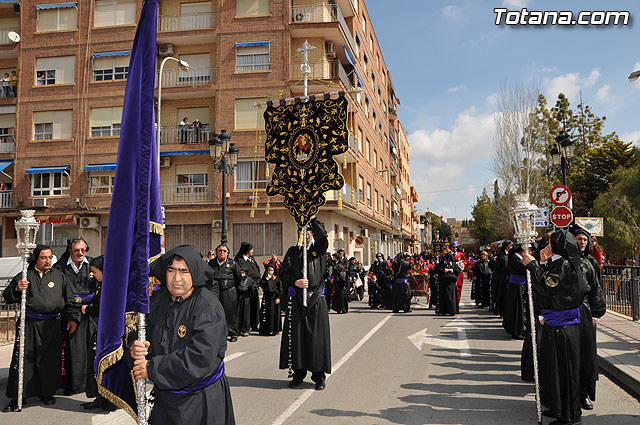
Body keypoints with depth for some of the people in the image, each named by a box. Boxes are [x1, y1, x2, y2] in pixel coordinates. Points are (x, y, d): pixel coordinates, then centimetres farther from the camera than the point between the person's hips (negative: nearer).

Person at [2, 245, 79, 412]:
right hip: (29, 324, -1)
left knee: (49, 360, 5)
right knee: (23, 359, -2)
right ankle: (18, 397, 9)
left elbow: (69, 299, 16)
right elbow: (7, 297, 5)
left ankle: (47, 393, 19)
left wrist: (72, 318, 11)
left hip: (51, 325, 1)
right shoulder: (24, 276, 7)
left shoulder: (59, 275, 11)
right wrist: (16, 288, -14)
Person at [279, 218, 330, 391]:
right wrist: (295, 282, -12)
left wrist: (312, 218, -15)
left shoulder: (319, 249, 6)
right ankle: (298, 373, 17)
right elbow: (283, 272, 4)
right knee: (296, 336, 3)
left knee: (317, 337, 0)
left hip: (316, 300, -2)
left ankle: (319, 376, 10)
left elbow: (322, 235, -16)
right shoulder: (293, 251, 12)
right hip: (296, 299, 2)